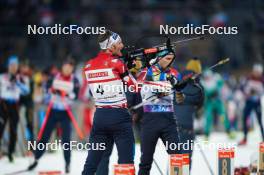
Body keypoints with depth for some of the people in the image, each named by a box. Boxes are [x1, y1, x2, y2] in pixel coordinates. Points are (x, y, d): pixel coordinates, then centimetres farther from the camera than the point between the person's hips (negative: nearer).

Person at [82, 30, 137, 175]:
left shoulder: (89, 66, 7)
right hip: (119, 115, -5)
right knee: (126, 160, 0)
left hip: (99, 115, 6)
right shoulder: (116, 63, -10)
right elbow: (135, 86, -3)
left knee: (92, 161, 9)